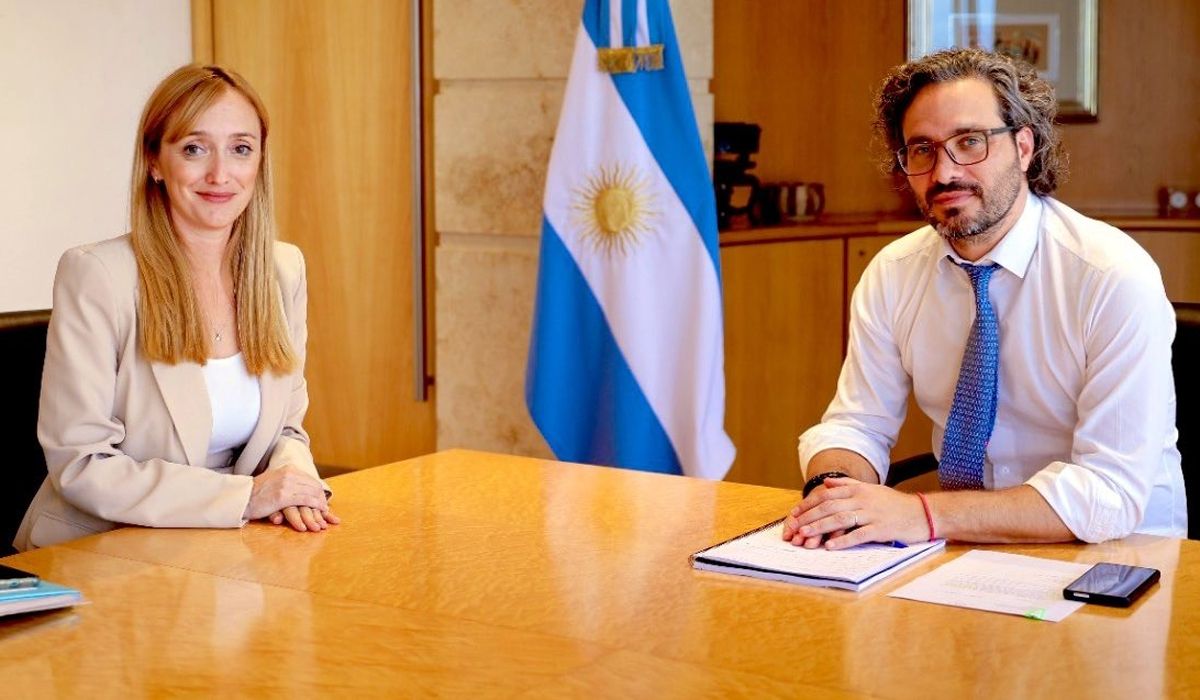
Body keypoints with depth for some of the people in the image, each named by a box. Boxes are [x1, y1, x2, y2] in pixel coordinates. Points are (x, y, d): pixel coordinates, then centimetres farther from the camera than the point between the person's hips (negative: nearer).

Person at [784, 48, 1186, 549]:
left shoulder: (1117, 278, -16)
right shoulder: (891, 275, -1)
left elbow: (1111, 492, -22)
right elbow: (856, 425, 2)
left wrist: (924, 515, -31)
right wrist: (831, 490, -22)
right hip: (966, 550, 5)